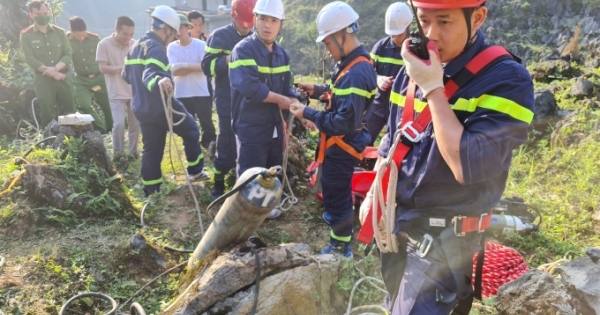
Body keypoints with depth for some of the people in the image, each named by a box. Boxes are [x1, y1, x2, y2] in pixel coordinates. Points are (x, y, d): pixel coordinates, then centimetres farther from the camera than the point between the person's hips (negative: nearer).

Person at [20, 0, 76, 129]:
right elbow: (31, 60, -7)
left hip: (64, 77, 2)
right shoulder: (26, 35, 1)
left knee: (70, 112, 5)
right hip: (43, 79, -2)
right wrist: (52, 73, -15)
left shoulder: (59, 32, 9)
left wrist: (55, 68, -16)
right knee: (47, 115, -2)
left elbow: (67, 55, 2)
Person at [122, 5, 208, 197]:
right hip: (160, 106, -8)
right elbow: (150, 75, -33)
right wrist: (159, 82, -55)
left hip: (142, 109, 9)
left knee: (152, 149, 13)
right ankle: (195, 171, 17)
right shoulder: (156, 48, -15)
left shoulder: (136, 46, 14)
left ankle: (150, 191, 15)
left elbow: (127, 75, 23)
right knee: (191, 130, 12)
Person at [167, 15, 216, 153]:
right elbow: (174, 71, -12)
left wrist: (185, 65, -17)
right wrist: (195, 66, -15)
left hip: (202, 93, -2)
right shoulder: (171, 47, -1)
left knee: (207, 124, 5)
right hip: (182, 95, 2)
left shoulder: (201, 45, -5)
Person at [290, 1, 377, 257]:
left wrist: (308, 114, -23)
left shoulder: (355, 74, -29)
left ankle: (341, 249, 22)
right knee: (338, 193, 26)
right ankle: (342, 235, 46)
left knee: (336, 197, 5)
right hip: (341, 145, 11)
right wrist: (319, 91, 5)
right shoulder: (355, 63, 4)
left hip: (341, 147, -11)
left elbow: (345, 122, -32)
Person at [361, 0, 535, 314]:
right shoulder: (414, 67, 0)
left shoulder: (507, 80, -18)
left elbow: (467, 167, -30)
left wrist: (433, 88, -25)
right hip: (395, 221, 6)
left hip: (445, 237, -6)